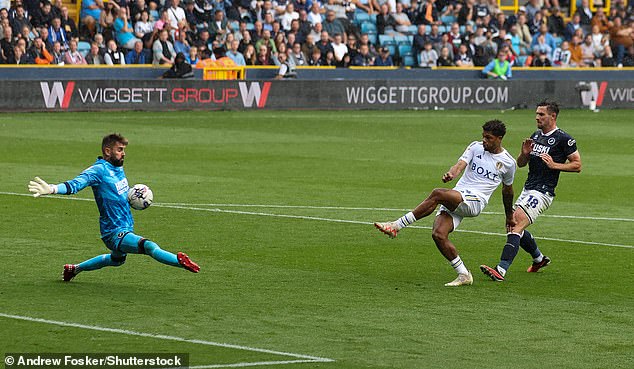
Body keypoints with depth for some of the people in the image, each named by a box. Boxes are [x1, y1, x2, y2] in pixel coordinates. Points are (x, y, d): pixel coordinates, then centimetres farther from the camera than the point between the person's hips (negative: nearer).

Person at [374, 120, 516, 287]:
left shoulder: (508, 162, 8)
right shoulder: (476, 147, 12)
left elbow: (507, 190, 24)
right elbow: (460, 164, -5)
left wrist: (509, 216, 35)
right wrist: (451, 174, -29)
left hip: (476, 200, -5)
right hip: (453, 201, 5)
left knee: (438, 194, -31)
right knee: (438, 235, -18)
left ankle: (396, 226, -26)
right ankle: (464, 275, -4)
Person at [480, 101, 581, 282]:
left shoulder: (563, 139, -8)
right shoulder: (535, 136, 15)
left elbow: (577, 165, -6)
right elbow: (520, 163, 20)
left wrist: (554, 165, -17)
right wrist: (525, 153, -2)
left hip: (542, 192, -9)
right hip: (527, 190, 9)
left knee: (516, 226, -21)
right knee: (513, 225, 15)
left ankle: (501, 270, -28)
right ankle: (539, 259, 37)